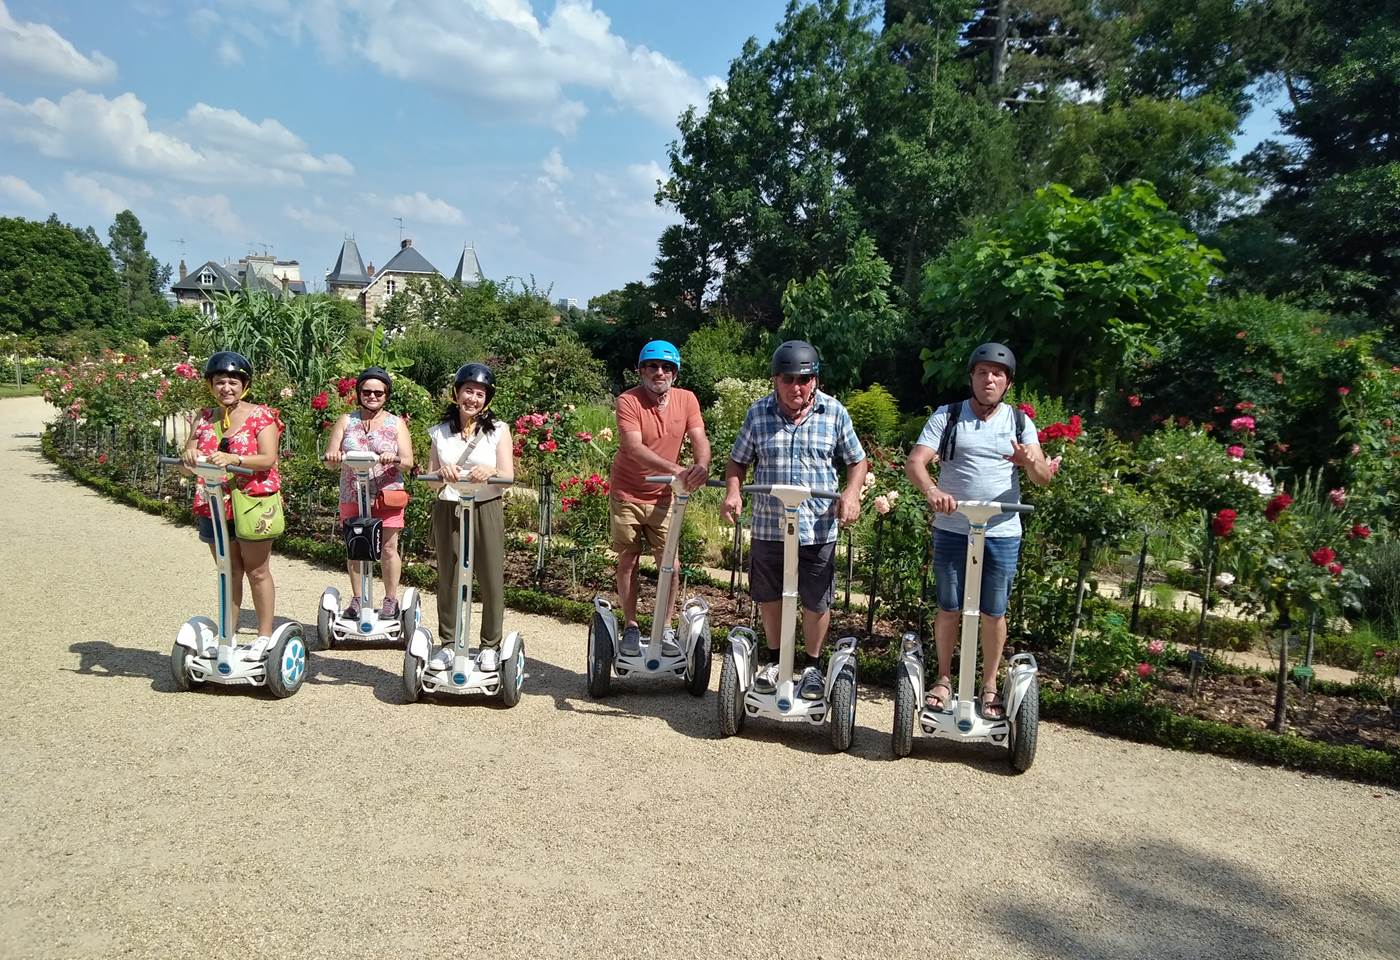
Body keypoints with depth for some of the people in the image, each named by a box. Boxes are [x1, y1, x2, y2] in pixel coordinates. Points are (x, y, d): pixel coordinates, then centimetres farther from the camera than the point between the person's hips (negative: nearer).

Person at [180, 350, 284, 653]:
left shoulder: (261, 416, -5)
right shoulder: (204, 418, 10)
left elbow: (268, 459, -15)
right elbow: (188, 453, 5)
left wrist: (233, 459, -30)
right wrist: (189, 454, -19)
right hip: (213, 506, 5)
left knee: (257, 571, 4)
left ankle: (265, 635, 14)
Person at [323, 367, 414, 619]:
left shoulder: (396, 423, 5)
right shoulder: (346, 421, 8)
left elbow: (408, 462, -3)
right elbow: (329, 457, 3)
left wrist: (394, 459, -26)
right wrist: (333, 456, -21)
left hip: (387, 495, -1)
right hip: (352, 496, 2)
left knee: (388, 548, 0)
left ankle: (391, 599, 12)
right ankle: (356, 599, 18)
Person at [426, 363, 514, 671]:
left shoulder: (498, 430, 2)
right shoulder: (440, 432, 8)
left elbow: (509, 476, -7)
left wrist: (490, 471, -29)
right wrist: (441, 472, -19)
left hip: (485, 510, -2)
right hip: (448, 510, 2)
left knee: (491, 580, 0)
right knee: (447, 579, 7)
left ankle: (490, 646, 13)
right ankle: (448, 644, 19)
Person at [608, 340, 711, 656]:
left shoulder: (686, 400, -5)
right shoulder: (628, 401, -17)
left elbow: (699, 439, -14)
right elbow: (633, 447, -30)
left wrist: (702, 466, -39)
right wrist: (676, 470, -43)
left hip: (662, 496, 3)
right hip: (626, 494, -2)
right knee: (628, 561, 6)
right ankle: (631, 627, 20)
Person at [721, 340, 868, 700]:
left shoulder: (834, 412, -2)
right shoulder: (758, 413, 0)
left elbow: (857, 461, 6)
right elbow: (738, 460, 9)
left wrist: (852, 493, -13)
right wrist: (733, 493, -9)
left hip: (818, 530, -1)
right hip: (768, 527, 1)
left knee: (816, 602, 9)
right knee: (769, 598, 16)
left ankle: (813, 665, 32)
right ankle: (773, 659, 38)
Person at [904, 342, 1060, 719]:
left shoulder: (1020, 422, 5)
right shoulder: (947, 417, 0)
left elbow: (1043, 477, -4)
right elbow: (914, 462, -11)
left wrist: (1031, 461, -28)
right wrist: (931, 490, -32)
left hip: (1002, 534, 1)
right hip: (952, 531, -1)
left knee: (994, 613, 8)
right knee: (949, 608, 9)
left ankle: (989, 686, 23)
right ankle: (944, 678, 27)